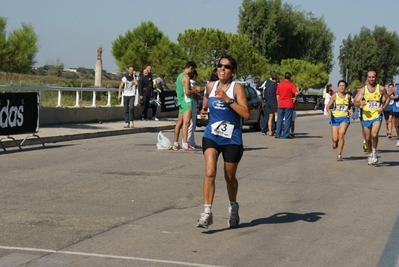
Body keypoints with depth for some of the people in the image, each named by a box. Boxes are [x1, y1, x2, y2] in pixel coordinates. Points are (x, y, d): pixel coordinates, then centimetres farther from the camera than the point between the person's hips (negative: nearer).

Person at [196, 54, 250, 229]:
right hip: (211, 137, 2)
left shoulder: (237, 88, -10)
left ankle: (233, 207, 38)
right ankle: (207, 212, -16)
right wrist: (204, 111, 7)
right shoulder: (210, 86, 3)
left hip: (232, 140, -2)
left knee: (230, 177, 13)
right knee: (209, 172, -17)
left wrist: (227, 100, -26)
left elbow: (246, 114, -20)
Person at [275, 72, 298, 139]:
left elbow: (277, 95, 12)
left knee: (279, 119, 9)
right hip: (288, 105, -4)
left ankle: (278, 134, 8)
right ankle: (286, 135, -3)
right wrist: (295, 98, -1)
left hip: (280, 105, 4)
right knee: (287, 120, 0)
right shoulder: (291, 84, -6)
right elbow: (296, 93, -20)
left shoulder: (279, 84, 8)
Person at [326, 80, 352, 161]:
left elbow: (350, 106, 20)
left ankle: (339, 154, -11)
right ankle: (335, 142, 39)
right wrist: (329, 111, -20)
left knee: (341, 134, -21)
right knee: (335, 138, -2)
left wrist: (350, 109, -1)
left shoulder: (348, 96, 5)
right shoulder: (334, 96, -1)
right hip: (335, 118, 0)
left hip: (345, 118, 0)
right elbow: (328, 106, 1)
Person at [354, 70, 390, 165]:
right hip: (366, 116, 2)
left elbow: (387, 98, 13)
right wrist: (360, 103, -32)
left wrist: (383, 107, -3)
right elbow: (356, 102, -8)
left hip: (377, 116, -2)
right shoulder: (362, 90, -3)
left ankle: (374, 152, 2)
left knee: (374, 135, -22)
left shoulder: (381, 89, -3)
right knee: (367, 138, 10)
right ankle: (370, 155, 32)